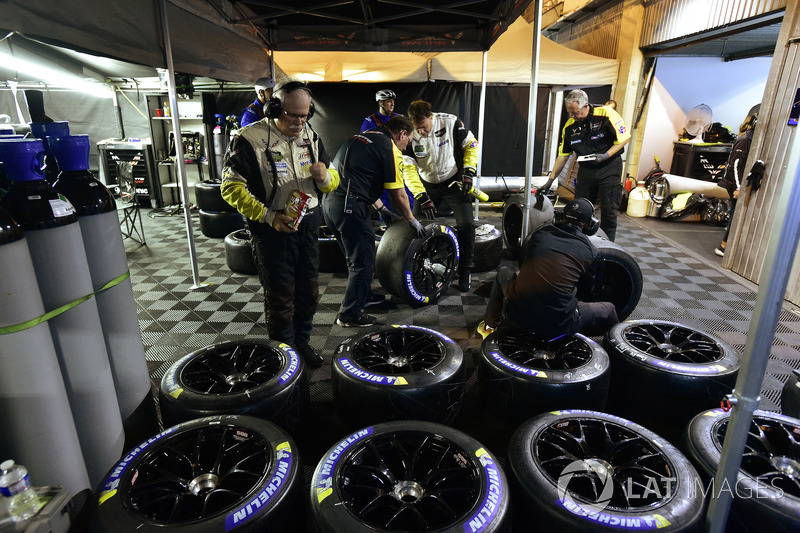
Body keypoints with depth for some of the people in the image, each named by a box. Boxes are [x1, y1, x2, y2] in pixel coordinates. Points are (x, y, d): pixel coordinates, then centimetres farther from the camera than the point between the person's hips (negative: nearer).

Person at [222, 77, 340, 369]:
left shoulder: (310, 136, 7)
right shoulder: (250, 139, -12)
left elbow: (333, 181, 11)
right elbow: (231, 188, -13)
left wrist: (326, 176, -14)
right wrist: (269, 216, -23)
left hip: (308, 224, 6)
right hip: (272, 228, -5)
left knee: (308, 289, 15)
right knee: (280, 294, 5)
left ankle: (302, 342, 35)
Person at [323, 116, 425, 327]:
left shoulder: (362, 137, 22)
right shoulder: (389, 148, -5)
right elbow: (398, 195, -4)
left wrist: (382, 210, 33)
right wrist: (413, 221, 11)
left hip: (329, 201, 9)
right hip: (350, 207, -9)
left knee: (356, 256, 23)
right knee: (363, 262, 3)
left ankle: (363, 296, 40)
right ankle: (349, 314, 12)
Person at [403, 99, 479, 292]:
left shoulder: (451, 122, -18)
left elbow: (471, 144, -5)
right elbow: (408, 168, -17)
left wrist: (469, 171, -16)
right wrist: (421, 197, -25)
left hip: (455, 182, -2)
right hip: (427, 186, 2)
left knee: (466, 225, -12)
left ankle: (465, 270, 5)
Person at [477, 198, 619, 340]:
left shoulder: (541, 232, 7)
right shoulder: (590, 250, 2)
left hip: (517, 314, 2)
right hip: (559, 325, -1)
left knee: (503, 272, 30)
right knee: (608, 309, 24)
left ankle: (490, 324, 37)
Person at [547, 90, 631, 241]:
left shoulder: (606, 114, -14)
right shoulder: (569, 126, -1)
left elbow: (624, 138, -7)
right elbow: (563, 155, 5)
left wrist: (606, 155, -22)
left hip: (610, 167, -4)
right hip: (586, 170, 4)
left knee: (608, 212, -3)